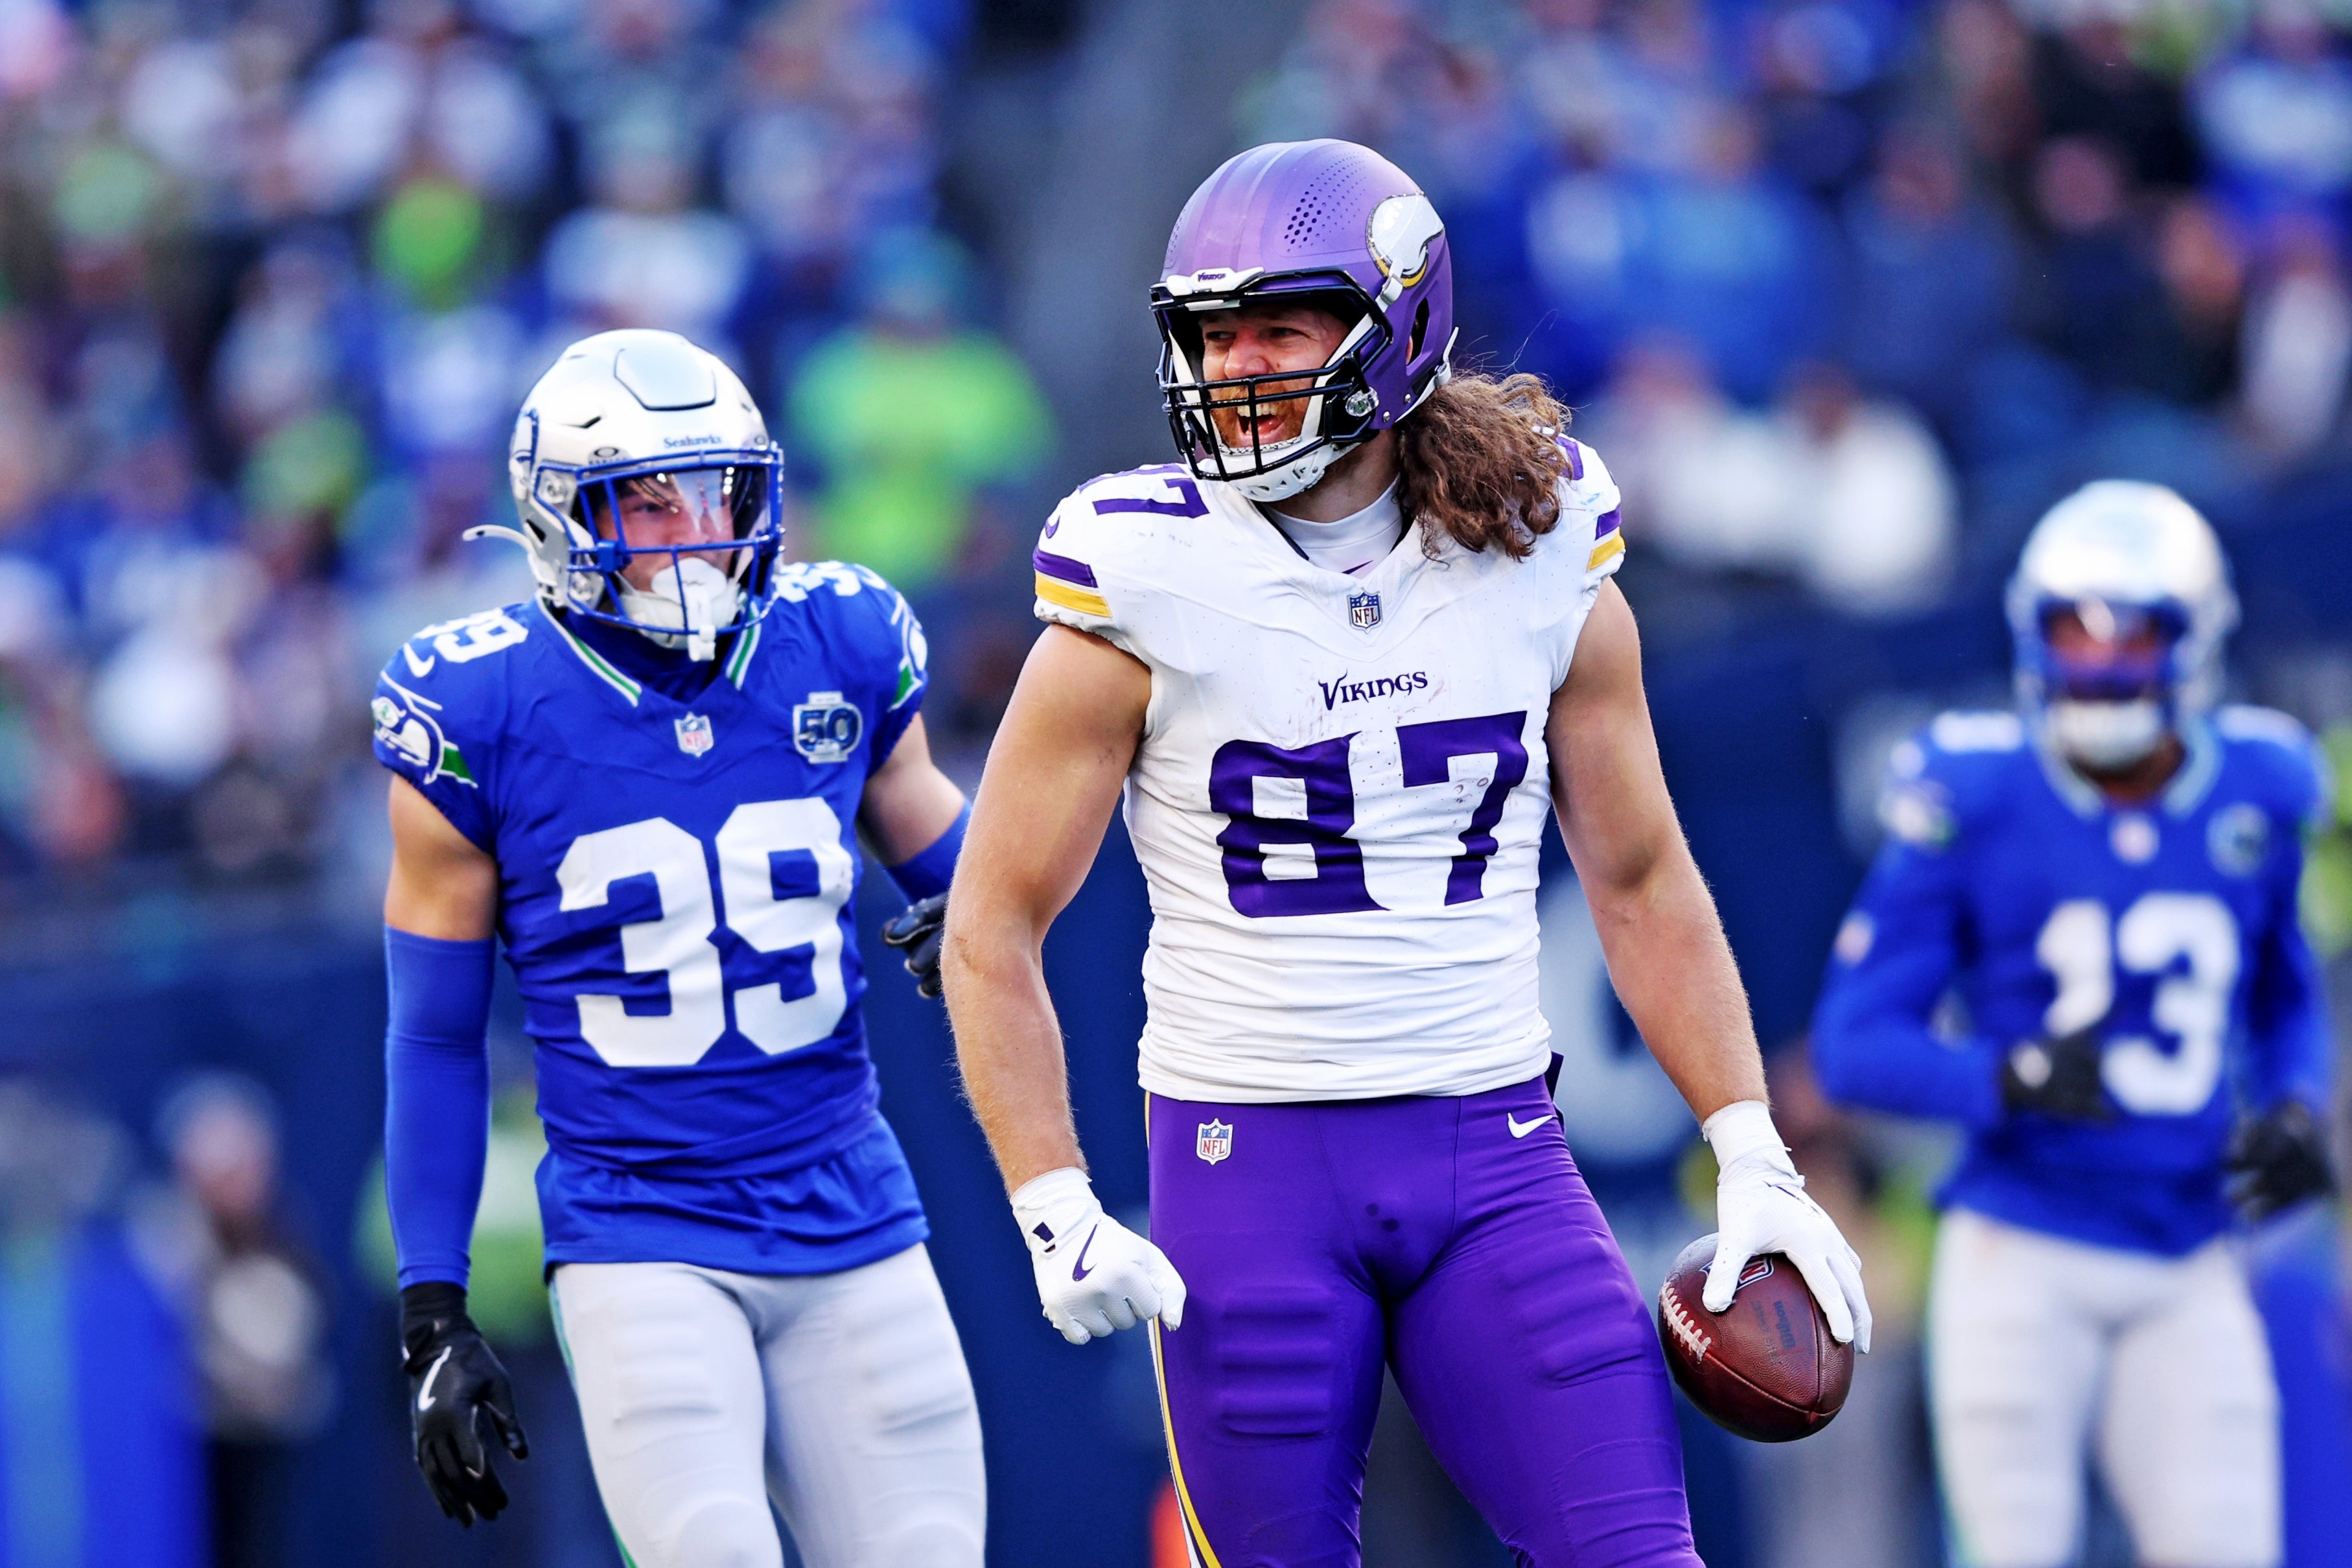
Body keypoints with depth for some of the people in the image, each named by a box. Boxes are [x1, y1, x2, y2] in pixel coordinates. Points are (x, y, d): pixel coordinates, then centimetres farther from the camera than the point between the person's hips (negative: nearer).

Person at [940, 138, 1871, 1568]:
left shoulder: (1544, 565, 1)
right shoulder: (1149, 592, -7)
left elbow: (1643, 883, 11)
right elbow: (994, 928, -2)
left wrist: (1755, 1162, 5)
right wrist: (1058, 1216, -10)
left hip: (1495, 1151, 2)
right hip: (1249, 1161, -2)